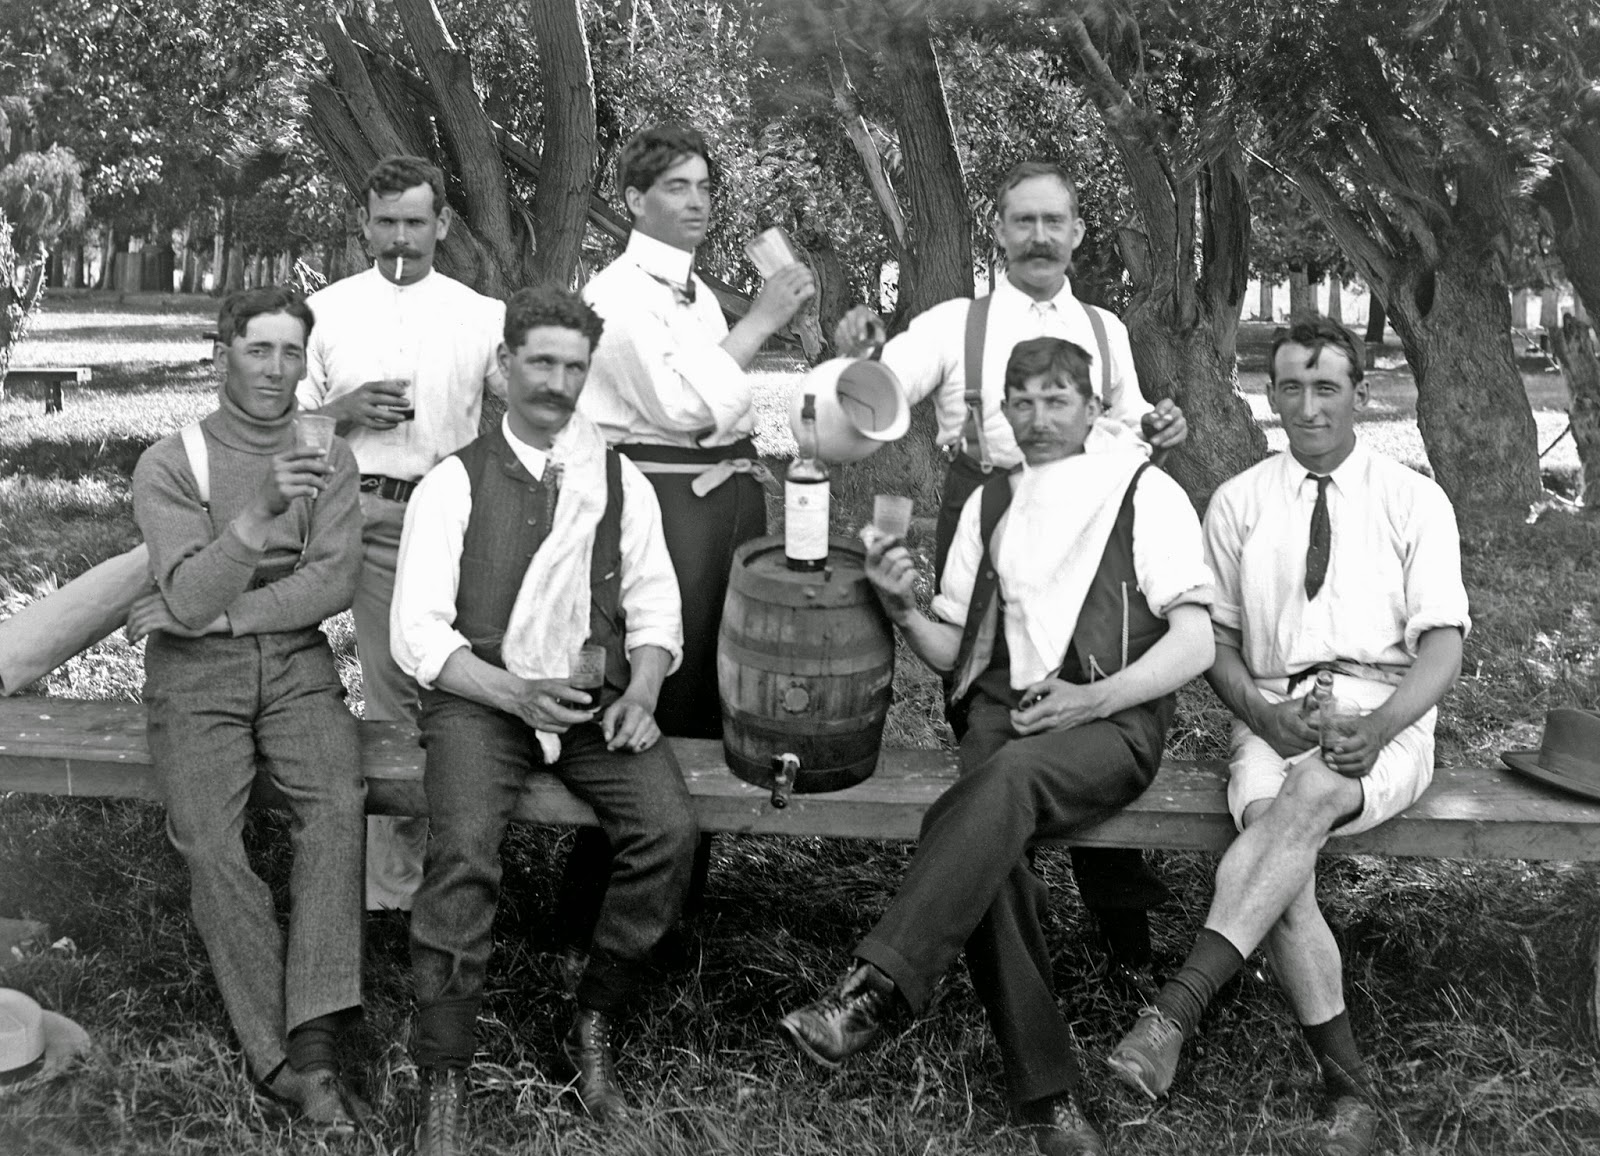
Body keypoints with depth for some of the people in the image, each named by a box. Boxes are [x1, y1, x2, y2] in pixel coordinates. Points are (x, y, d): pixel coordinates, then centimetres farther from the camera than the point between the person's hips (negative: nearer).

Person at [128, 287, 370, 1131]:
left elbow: (335, 582, -3)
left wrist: (219, 610, -10)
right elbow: (190, 597, -13)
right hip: (195, 675, -1)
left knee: (336, 806, -27)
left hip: (295, 660, 2)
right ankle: (282, 1059, -22)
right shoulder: (168, 464, 2)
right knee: (209, 839, -24)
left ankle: (313, 1044, -30)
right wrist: (260, 513, -29)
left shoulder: (327, 458, 10)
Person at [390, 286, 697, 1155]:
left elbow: (655, 605, 12)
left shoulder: (622, 482, 14)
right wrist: (514, 694, -17)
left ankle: (592, 1029, -1)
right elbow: (418, 633, -2)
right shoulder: (454, 482, 4)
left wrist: (642, 690, -9)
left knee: (670, 830, -24)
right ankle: (443, 1084, -16)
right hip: (481, 694, -2)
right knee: (465, 848, -30)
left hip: (597, 697, 3)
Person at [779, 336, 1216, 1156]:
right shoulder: (989, 504, 22)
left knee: (1008, 777, -37)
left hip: (1110, 720, -3)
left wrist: (1092, 698, -15)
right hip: (1002, 712, 3)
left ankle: (874, 990, -44)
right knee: (988, 849, -30)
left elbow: (1196, 641, -1)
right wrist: (903, 611, 0)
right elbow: (954, 652, 21)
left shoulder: (1145, 493, 9)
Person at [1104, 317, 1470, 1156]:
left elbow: (1442, 647, 2)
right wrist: (1262, 714, -9)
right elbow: (1211, 637, 13)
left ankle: (1174, 1014, -44)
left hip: (1384, 719, -1)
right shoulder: (1238, 503, 14)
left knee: (1311, 793, -36)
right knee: (1280, 847, -31)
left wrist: (1378, 730, -18)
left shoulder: (1415, 503, 10)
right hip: (1274, 719, 2)